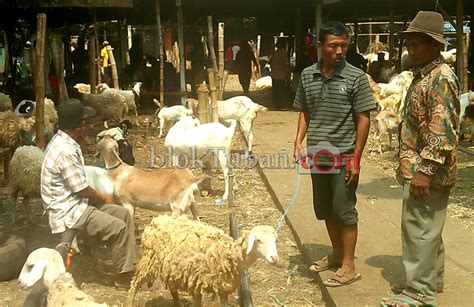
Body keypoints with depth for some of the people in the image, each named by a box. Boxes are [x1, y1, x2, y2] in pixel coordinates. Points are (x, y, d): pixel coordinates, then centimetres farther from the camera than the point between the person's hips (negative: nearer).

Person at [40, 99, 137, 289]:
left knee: (123, 213, 5)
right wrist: (104, 199, -4)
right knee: (118, 227, -18)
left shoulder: (63, 141, 7)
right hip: (68, 212, -10)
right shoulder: (65, 152, -26)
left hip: (75, 203, 10)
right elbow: (82, 190, -19)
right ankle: (123, 276, -1)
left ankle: (131, 266, 7)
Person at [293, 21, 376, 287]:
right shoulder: (308, 75, 4)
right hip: (317, 156, 5)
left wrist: (356, 159, -11)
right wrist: (299, 142, 0)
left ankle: (348, 265, 16)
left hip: (343, 157, -5)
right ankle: (337, 254, 35)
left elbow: (363, 119, -8)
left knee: (344, 211, 3)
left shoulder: (356, 77, -8)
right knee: (326, 210, 16)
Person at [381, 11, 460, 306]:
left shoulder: (441, 78, -16)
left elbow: (442, 129, -23)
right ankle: (432, 280, 32)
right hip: (418, 166, 10)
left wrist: (425, 170, -25)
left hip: (426, 171, -10)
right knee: (428, 229, 18)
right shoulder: (423, 75, 16)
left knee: (419, 231, -5)